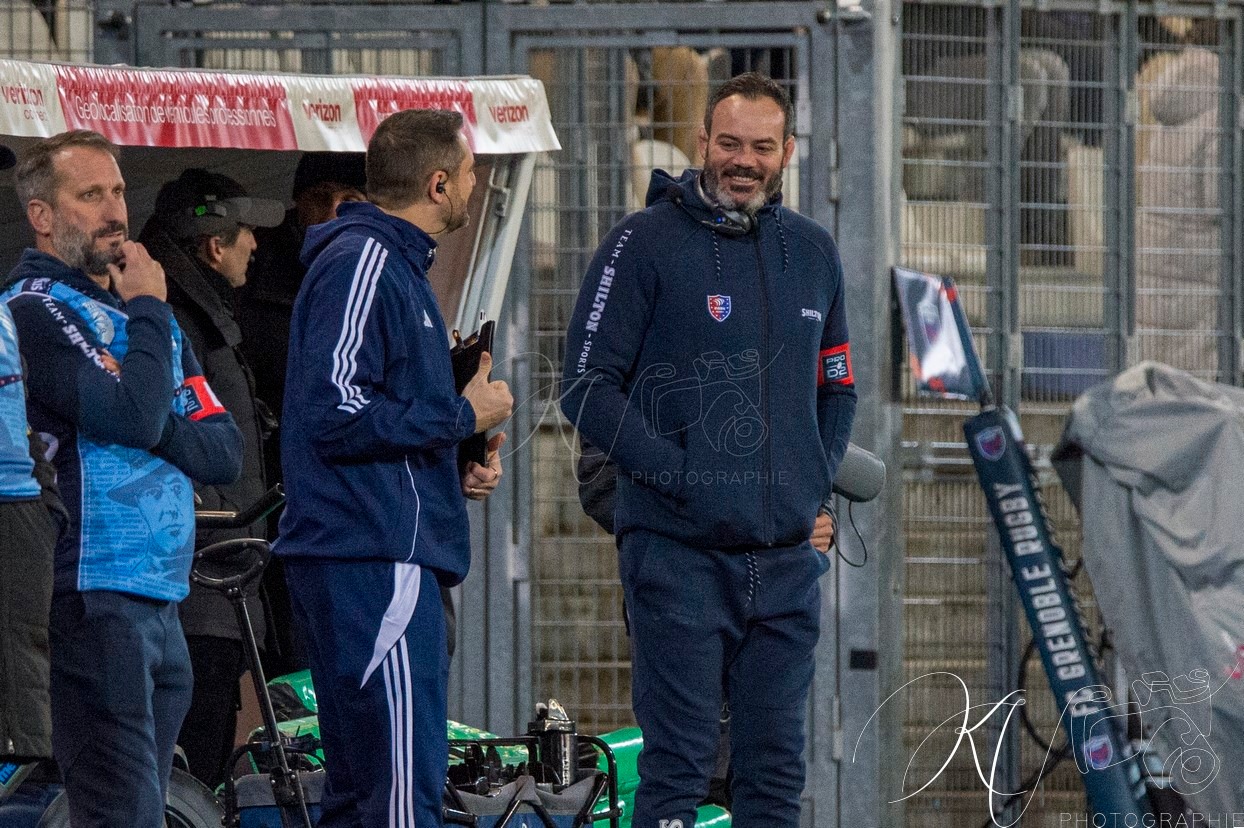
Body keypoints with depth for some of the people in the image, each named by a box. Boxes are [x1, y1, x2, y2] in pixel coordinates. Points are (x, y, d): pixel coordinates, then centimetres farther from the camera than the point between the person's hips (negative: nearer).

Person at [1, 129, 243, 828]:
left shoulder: (142, 310, 21)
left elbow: (225, 450, 15)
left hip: (161, 604, 8)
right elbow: (136, 416, -19)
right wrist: (147, 313, -5)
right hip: (94, 602, -8)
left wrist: (157, 429, -5)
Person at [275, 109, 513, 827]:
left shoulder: (396, 263, 21)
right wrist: (463, 416, -10)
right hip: (376, 560, -11)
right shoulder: (363, 263, -12)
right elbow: (337, 416, -20)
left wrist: (458, 465, 13)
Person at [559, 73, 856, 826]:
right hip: (680, 556, -5)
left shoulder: (813, 253, 13)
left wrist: (817, 492, 8)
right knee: (677, 764, -5)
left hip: (788, 559, 5)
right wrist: (678, 475, -15)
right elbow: (588, 386, -6)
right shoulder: (647, 243, -4)